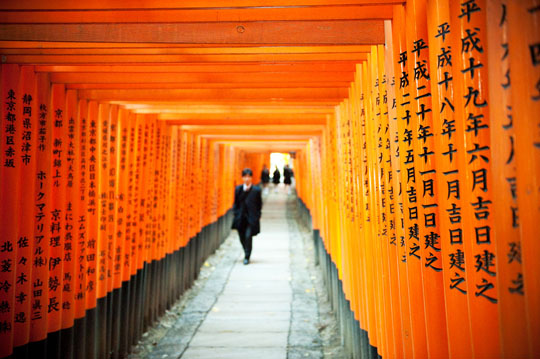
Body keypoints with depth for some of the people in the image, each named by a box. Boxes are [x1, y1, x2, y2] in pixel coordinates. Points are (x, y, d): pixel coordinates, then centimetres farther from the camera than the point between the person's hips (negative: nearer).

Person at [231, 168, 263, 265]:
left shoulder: (256, 190, -3)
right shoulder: (238, 189, 5)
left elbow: (259, 204, 3)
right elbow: (235, 203, 11)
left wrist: (257, 216, -1)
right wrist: (236, 214, 3)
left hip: (251, 218, -3)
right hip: (240, 218, 3)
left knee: (248, 236, -10)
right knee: (242, 238, 10)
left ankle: (247, 257, 3)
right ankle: (247, 253, 35)